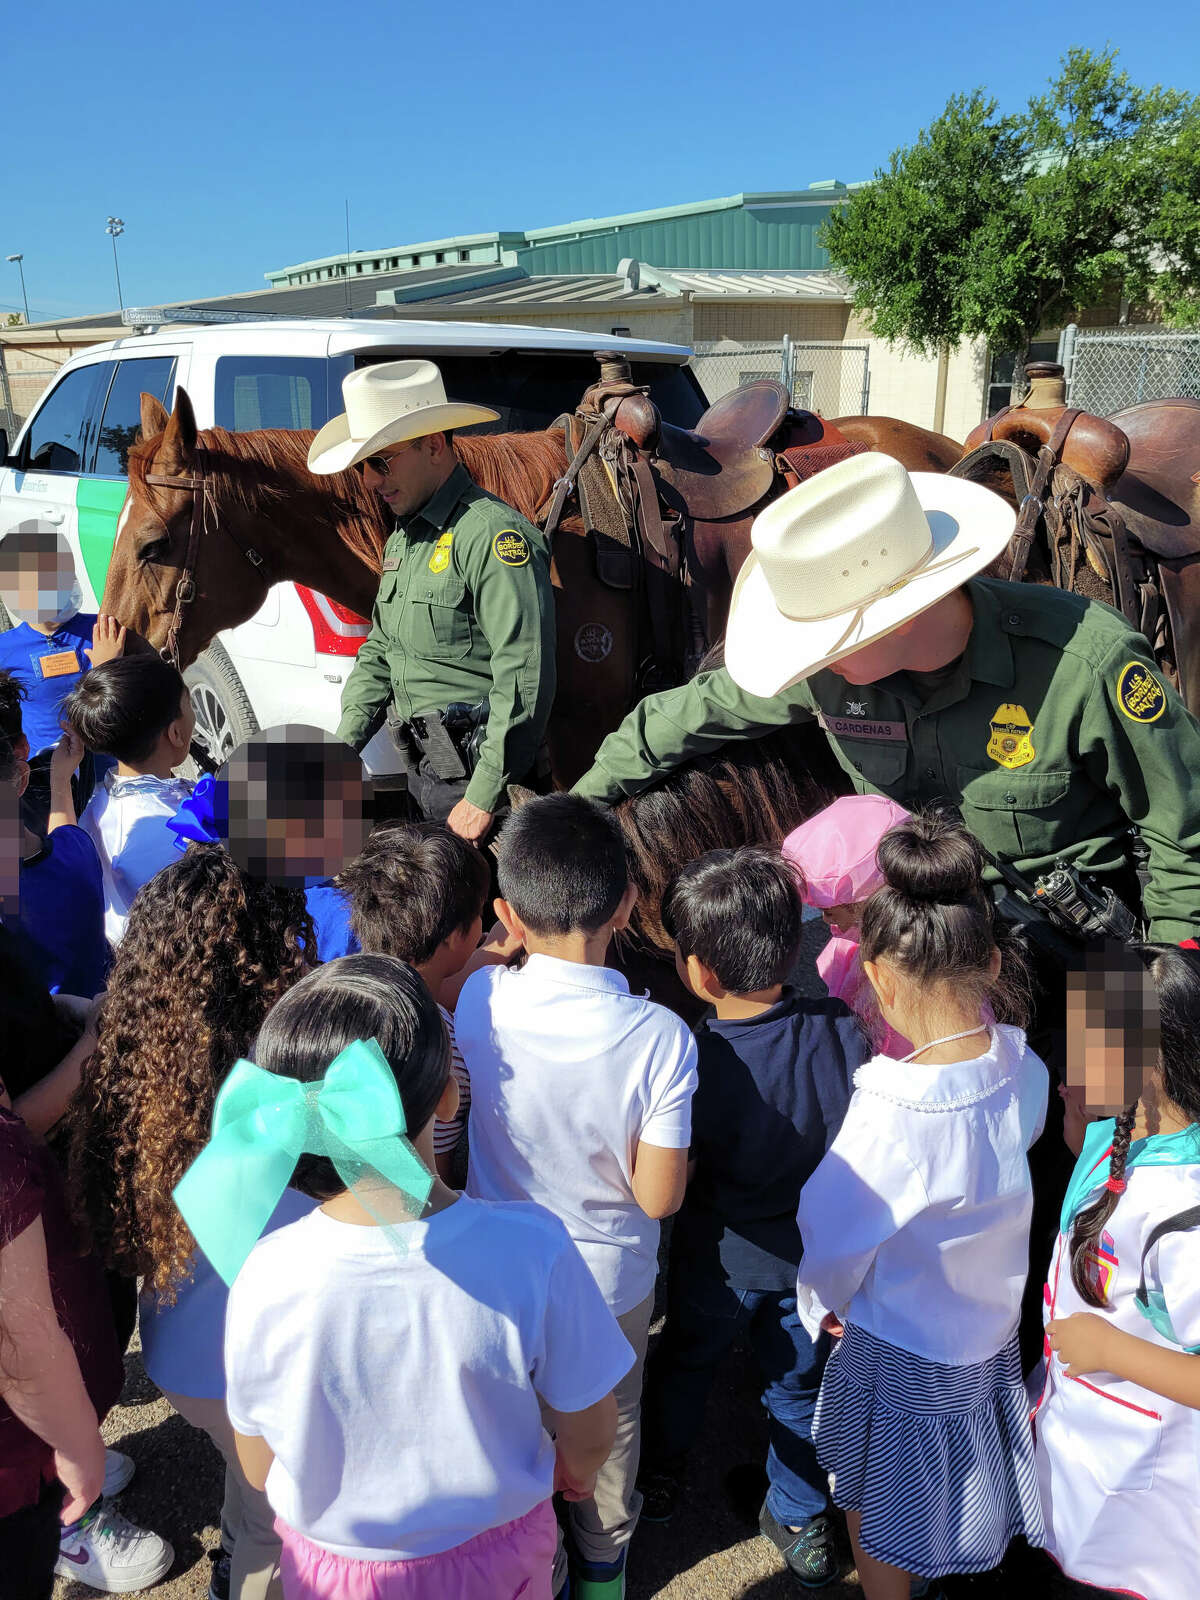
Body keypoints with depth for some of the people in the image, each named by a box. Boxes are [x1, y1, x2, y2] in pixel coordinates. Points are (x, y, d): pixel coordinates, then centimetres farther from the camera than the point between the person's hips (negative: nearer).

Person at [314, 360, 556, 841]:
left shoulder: (493, 534, -17)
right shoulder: (401, 540, 14)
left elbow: (525, 679, -23)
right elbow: (378, 653, 22)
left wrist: (483, 799, -22)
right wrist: (341, 748, 9)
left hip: (476, 771, -9)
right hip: (420, 773, 9)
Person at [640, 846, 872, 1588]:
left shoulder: (696, 1063, -32)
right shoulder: (844, 1032, -22)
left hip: (719, 1260, -2)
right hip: (817, 1260, 2)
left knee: (685, 1360, 27)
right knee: (801, 1385, 25)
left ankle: (663, 1474, 51)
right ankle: (802, 1520, 44)